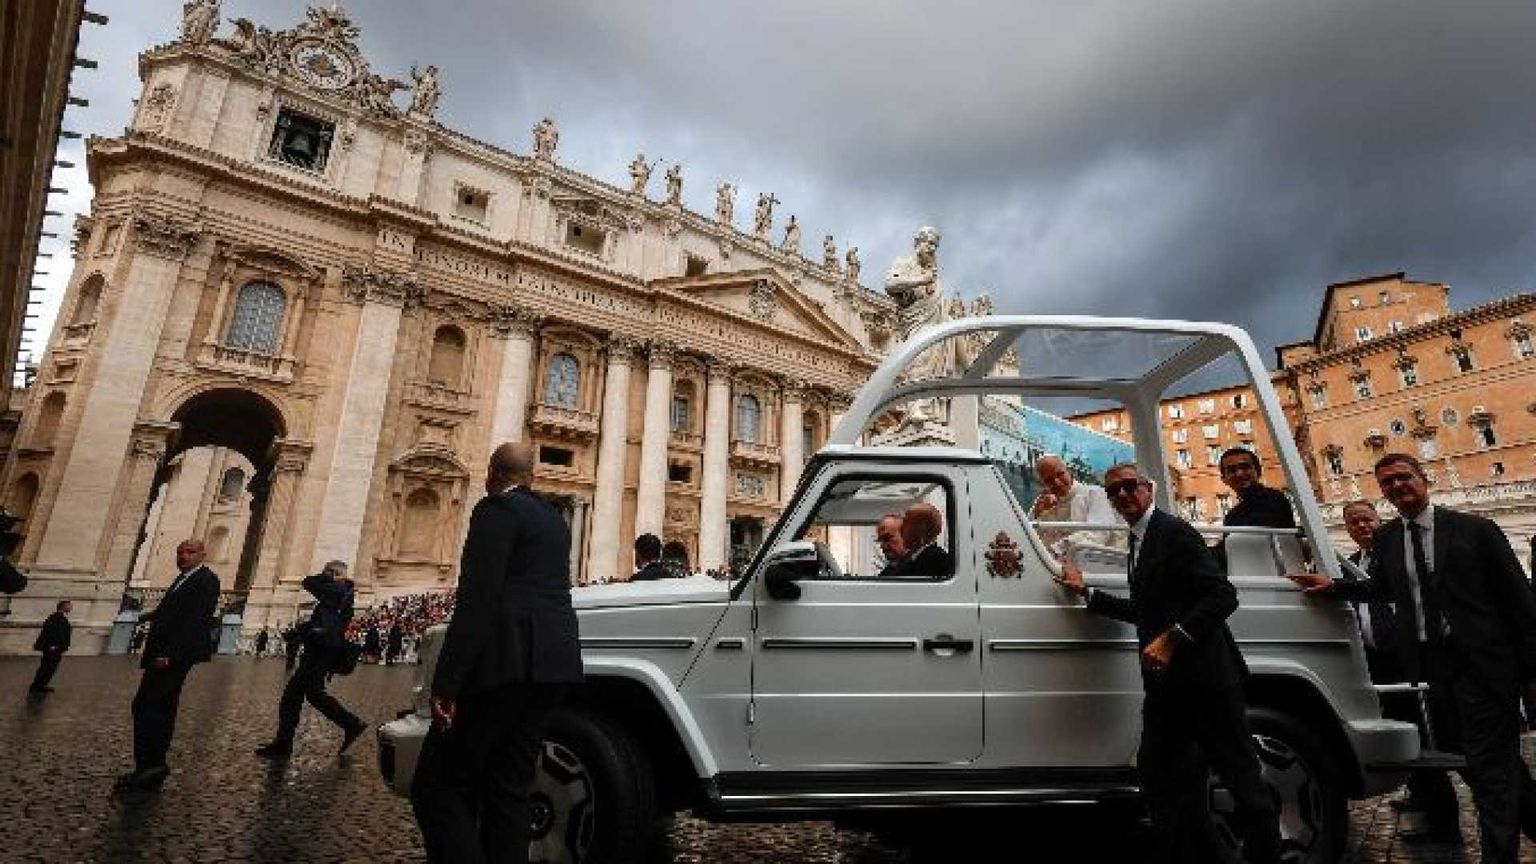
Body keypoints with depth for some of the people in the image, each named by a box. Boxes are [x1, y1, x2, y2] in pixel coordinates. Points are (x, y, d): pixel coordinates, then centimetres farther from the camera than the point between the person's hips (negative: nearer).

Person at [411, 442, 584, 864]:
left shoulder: (497, 509, -5)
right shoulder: (554, 519, 20)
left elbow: (476, 599, -14)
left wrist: (446, 684, -15)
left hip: (510, 659, -8)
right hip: (554, 661, 8)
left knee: (437, 786, 1)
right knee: (509, 789, 13)